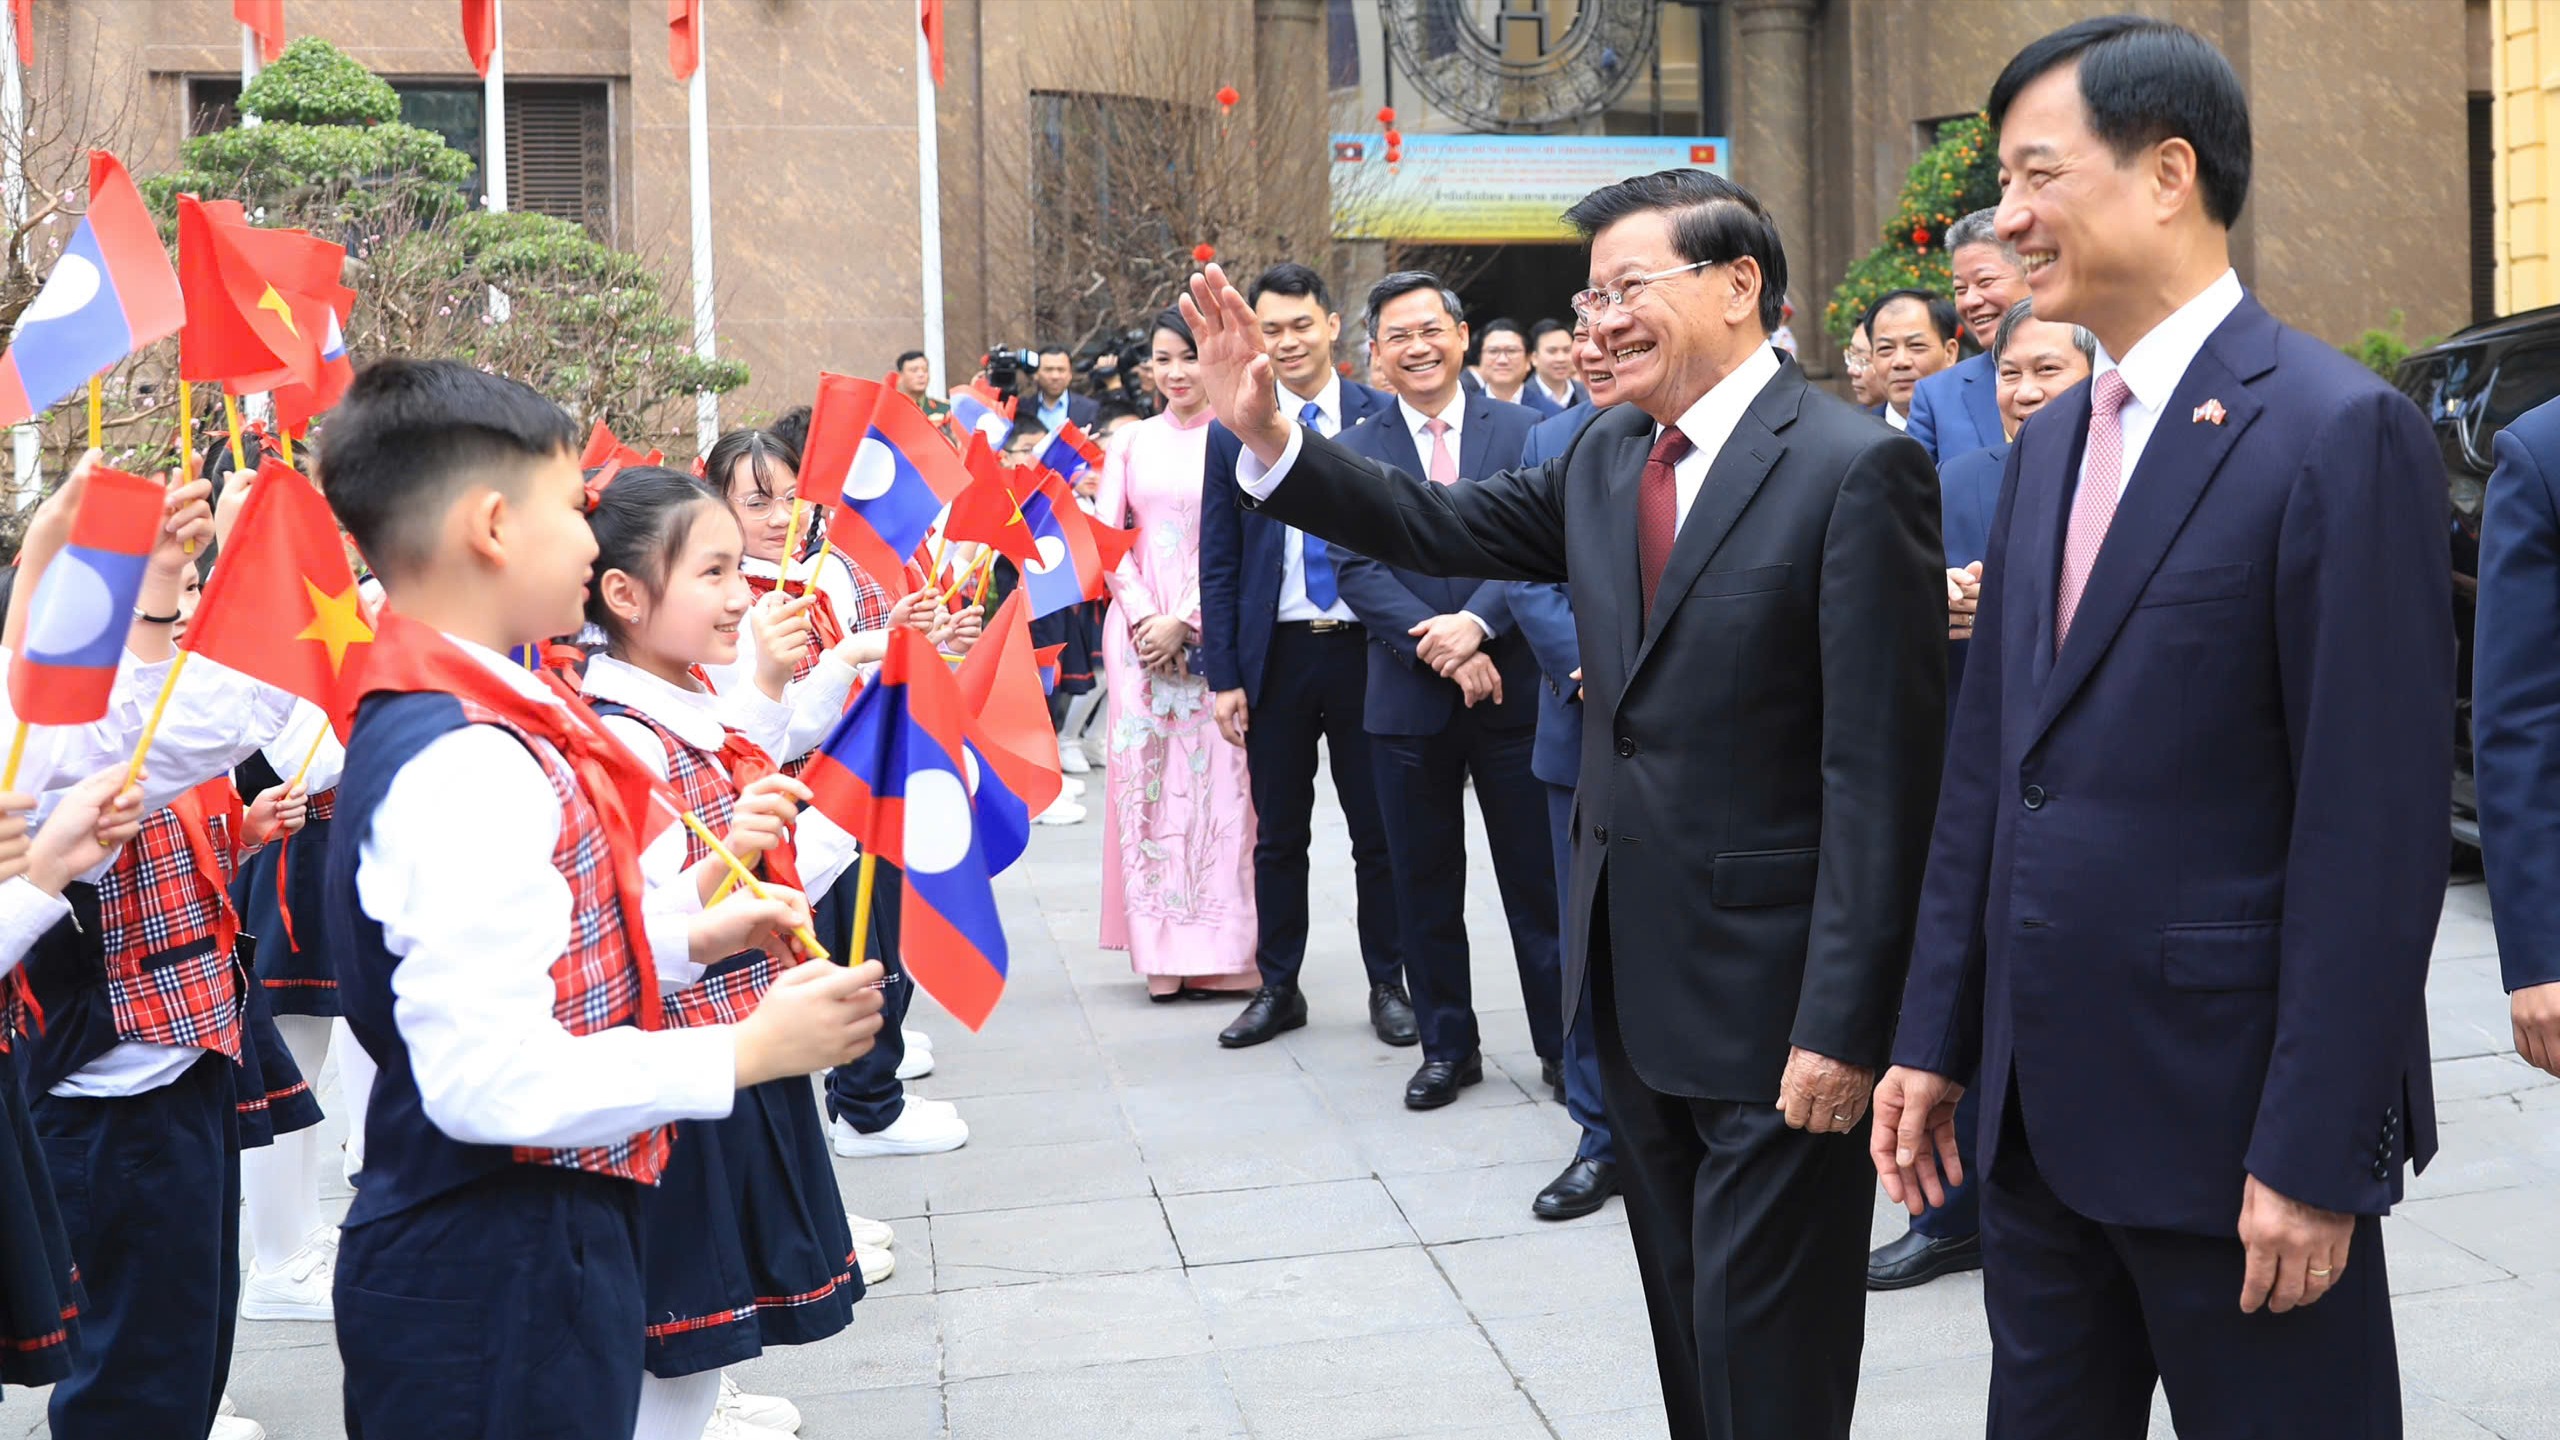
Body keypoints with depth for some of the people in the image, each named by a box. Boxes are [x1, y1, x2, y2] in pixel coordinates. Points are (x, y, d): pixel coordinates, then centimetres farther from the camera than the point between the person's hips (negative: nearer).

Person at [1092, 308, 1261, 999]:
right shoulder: (1133, 444, 12)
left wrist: (1182, 622, -11)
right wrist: (1144, 617, -5)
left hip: (1212, 629, -3)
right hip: (1139, 627, 3)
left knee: (1215, 775, -4)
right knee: (1144, 777, 2)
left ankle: (1219, 949, 2)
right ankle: (1162, 948, 8)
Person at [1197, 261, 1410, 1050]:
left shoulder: (1382, 416, -2)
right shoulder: (1232, 433, 3)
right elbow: (1218, 565, 4)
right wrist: (1223, 676, -1)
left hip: (1366, 649, -1)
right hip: (1276, 654, 1)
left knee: (1377, 831, 8)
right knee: (1278, 835, 11)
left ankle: (1388, 985, 21)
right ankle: (1278, 987, 22)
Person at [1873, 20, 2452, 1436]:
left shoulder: (2340, 430, -13)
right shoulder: (2050, 443, 11)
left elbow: (2376, 826, -17)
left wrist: (2315, 1154, -18)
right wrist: (1935, 1038, 11)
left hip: (2228, 1109, -7)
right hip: (2041, 1103, 7)